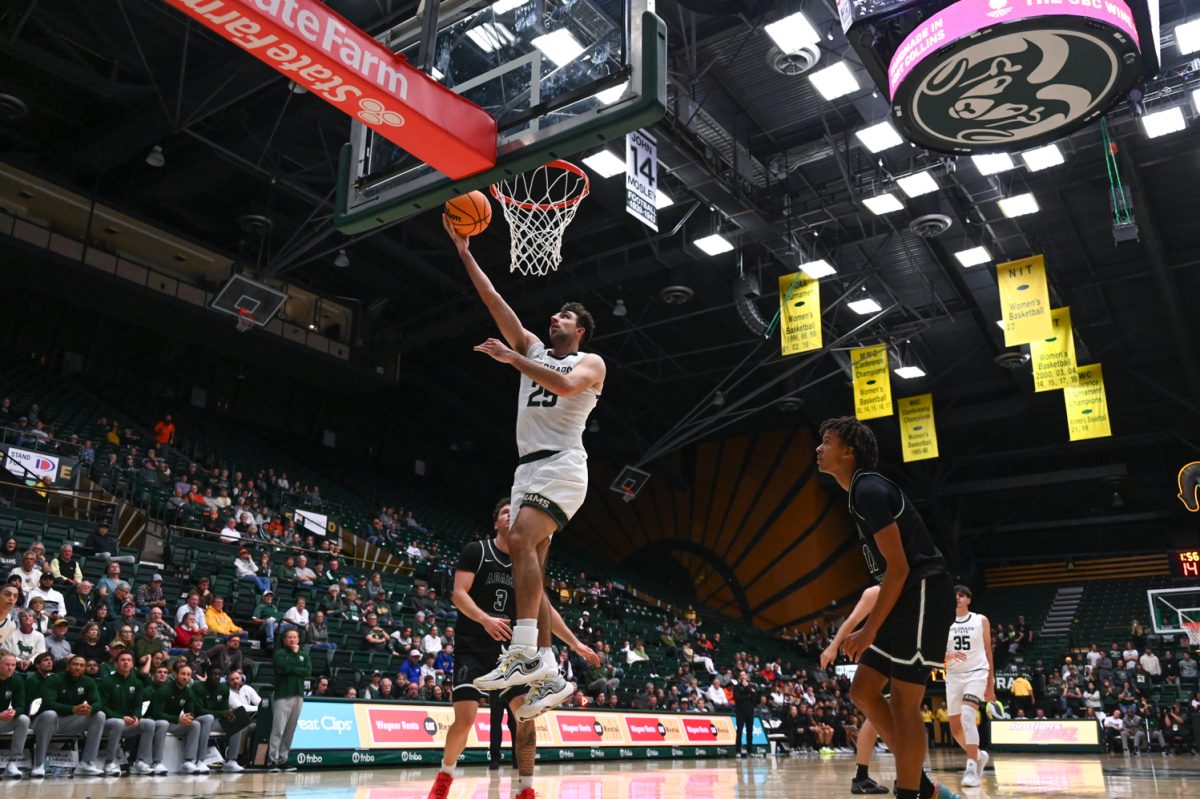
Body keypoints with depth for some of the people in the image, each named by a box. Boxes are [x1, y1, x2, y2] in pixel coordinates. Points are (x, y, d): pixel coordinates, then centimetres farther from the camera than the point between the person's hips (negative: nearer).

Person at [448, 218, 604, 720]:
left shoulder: (591, 363, 7)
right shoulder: (533, 348, 23)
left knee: (521, 541, -27)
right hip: (529, 467, 7)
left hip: (562, 465, -7)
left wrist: (511, 359, -16)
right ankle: (548, 674, 3)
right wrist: (464, 251, 12)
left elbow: (565, 385, -18)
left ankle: (523, 653, -31)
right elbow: (493, 300, 17)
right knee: (529, 566, 1)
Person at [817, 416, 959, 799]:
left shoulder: (869, 490, -15)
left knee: (903, 705, -6)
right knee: (863, 691, 9)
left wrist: (869, 630, -18)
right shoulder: (862, 491, 16)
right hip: (905, 601, 10)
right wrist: (872, 627, 22)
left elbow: (899, 567, -19)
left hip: (922, 595, -10)